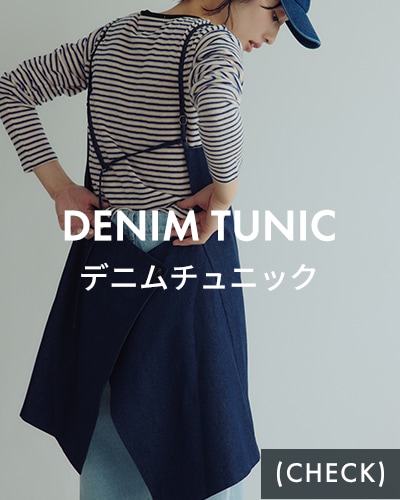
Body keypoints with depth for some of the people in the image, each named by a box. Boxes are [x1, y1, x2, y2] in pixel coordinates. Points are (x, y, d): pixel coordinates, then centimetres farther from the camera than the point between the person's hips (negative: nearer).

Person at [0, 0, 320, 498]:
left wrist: (59, 186, 5)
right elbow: (216, 109, -34)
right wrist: (225, 190, -17)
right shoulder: (213, 42, -9)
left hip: (105, 250, 7)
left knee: (104, 420, 19)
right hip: (188, 254, -6)